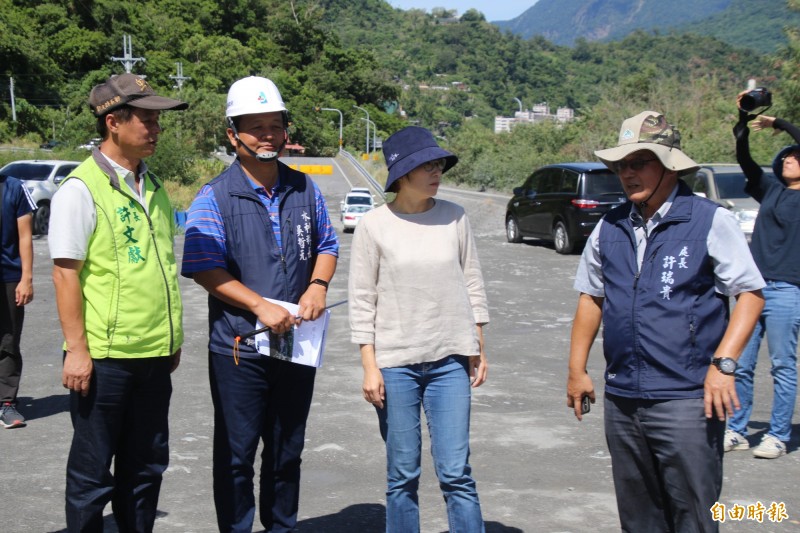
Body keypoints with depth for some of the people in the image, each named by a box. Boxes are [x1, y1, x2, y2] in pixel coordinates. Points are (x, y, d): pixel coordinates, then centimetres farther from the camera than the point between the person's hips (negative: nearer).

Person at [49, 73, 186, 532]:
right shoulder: (82, 189, -10)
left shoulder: (153, 187, 12)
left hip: (154, 355, 7)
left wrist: (173, 338, 18)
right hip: (103, 356, -7)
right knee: (93, 470, 5)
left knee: (147, 465, 15)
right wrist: (76, 350, -15)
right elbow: (65, 272, -12)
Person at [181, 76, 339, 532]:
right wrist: (261, 306, -20)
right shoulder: (215, 197, -7)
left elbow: (327, 245, 16)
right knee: (237, 454, 5)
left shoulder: (305, 190, 7)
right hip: (239, 346, -4)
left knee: (288, 451, 16)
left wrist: (318, 285, -5)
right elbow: (204, 268, -13)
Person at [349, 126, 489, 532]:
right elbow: (362, 301, -2)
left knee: (455, 472, 0)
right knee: (402, 476, 7)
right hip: (395, 363, -1)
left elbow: (472, 285, 10)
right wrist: (370, 366, -6)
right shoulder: (374, 225, -4)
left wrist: (478, 348, 10)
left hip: (450, 360, 1)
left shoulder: (454, 218, 3)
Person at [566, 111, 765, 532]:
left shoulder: (710, 221, -4)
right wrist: (577, 370, 13)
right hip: (621, 399, 5)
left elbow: (751, 293, -6)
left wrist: (723, 364, -17)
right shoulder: (610, 228, 10)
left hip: (687, 399, -5)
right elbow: (591, 297, 17)